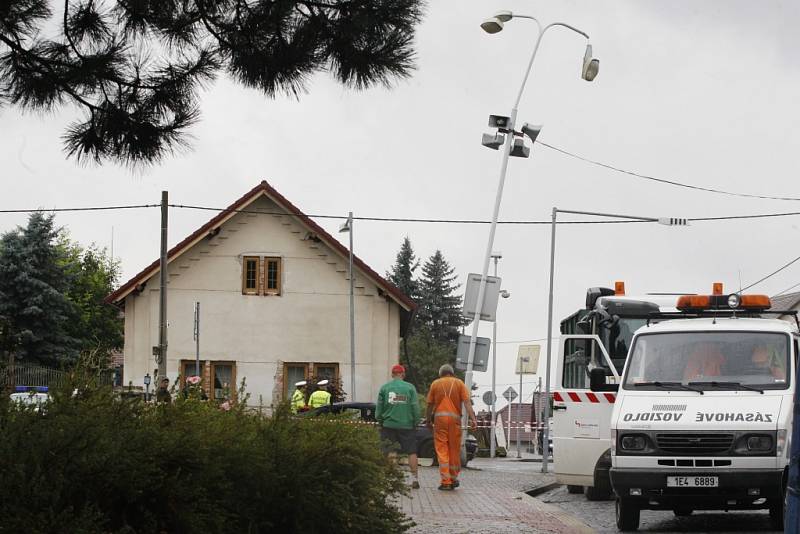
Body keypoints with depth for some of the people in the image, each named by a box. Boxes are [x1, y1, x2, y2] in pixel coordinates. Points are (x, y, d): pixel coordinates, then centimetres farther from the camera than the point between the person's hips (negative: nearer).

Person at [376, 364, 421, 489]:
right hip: (407, 425, 0)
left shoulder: (384, 388, 2)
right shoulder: (410, 387, 0)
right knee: (412, 452, 6)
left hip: (389, 425, 1)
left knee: (391, 452, 4)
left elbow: (379, 408, 4)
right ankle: (415, 479, 5)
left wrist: (380, 422, 15)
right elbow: (415, 407, -2)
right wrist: (416, 422, 8)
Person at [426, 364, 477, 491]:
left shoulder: (435, 384, 8)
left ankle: (445, 481, -8)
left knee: (442, 451, -1)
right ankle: (453, 479, 23)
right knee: (454, 450, 13)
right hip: (455, 418, 1)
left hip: (439, 418, -1)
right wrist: (473, 419, -7)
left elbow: (430, 404, 8)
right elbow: (467, 402, -3)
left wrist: (428, 419, 18)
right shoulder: (459, 383, 7)